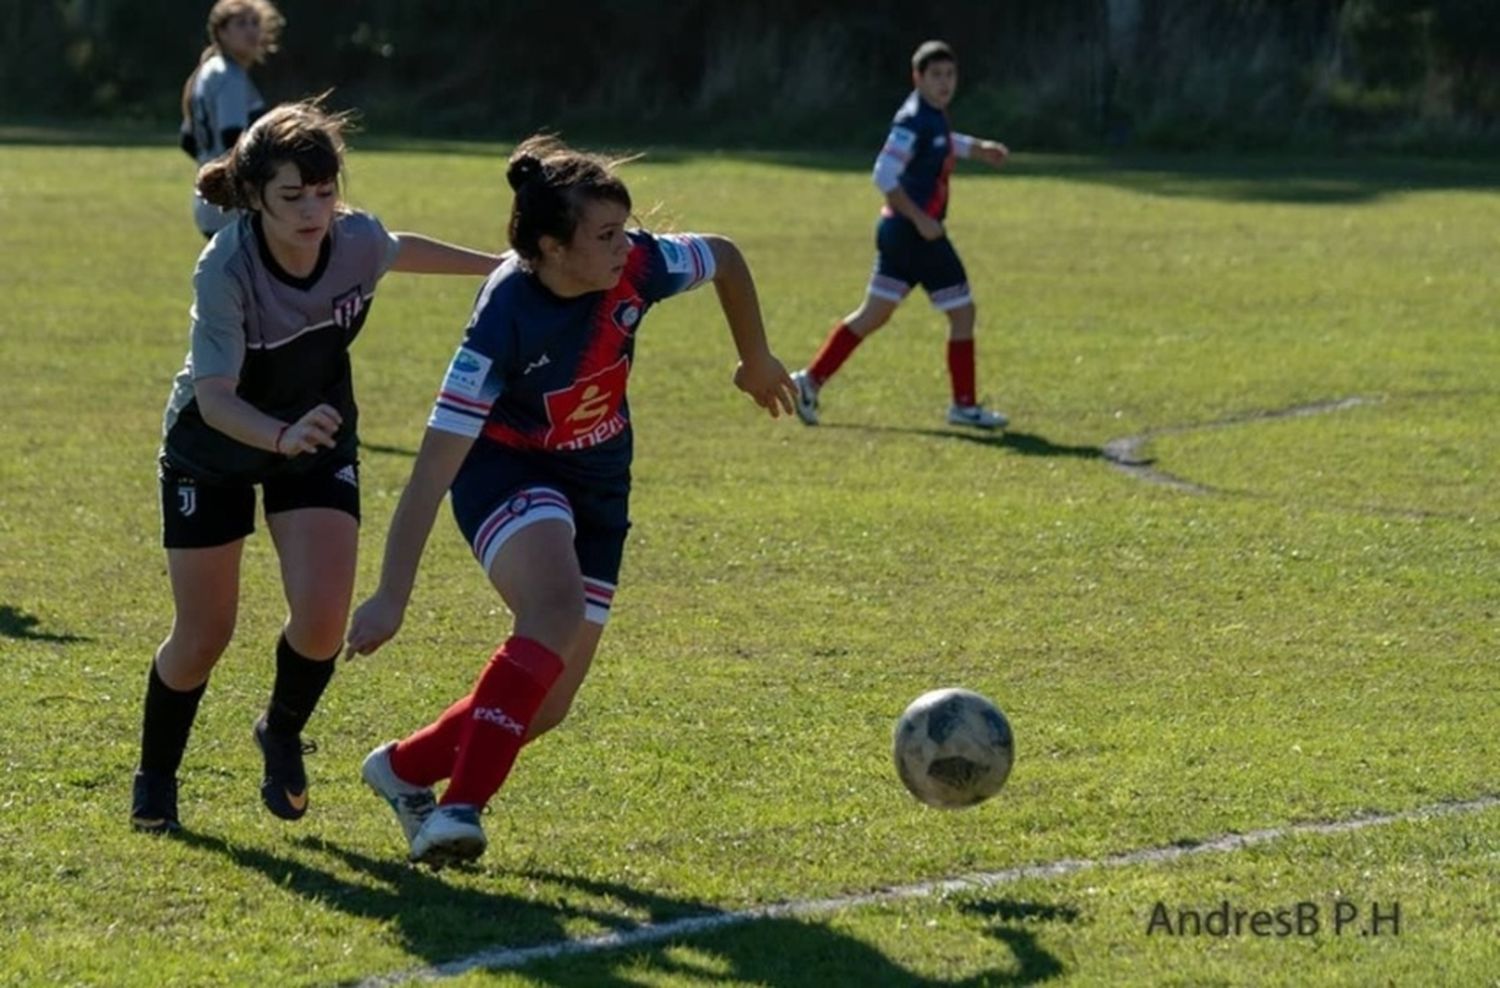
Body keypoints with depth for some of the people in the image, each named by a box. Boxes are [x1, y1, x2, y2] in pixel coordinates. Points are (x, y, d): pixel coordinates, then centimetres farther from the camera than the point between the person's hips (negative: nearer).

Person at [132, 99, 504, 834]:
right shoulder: (225, 270, -34)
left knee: (322, 617, -14)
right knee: (202, 637, 2)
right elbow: (215, 396, -39)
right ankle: (154, 779, 29)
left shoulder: (359, 241, -22)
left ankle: (282, 734, 18)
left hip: (319, 443, 3)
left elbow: (401, 250, 4)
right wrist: (283, 436, -59)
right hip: (212, 453, -3)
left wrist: (499, 266, 18)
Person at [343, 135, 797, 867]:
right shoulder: (506, 319, -31)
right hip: (506, 469, -6)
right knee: (557, 610, -36)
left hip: (597, 477, 6)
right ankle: (460, 807, -36)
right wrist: (391, 599, -32)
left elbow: (726, 259, 4)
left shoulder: (638, 267, -20)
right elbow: (435, 464, -31)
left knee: (545, 704, 2)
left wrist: (757, 361, 18)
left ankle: (405, 769, 27)